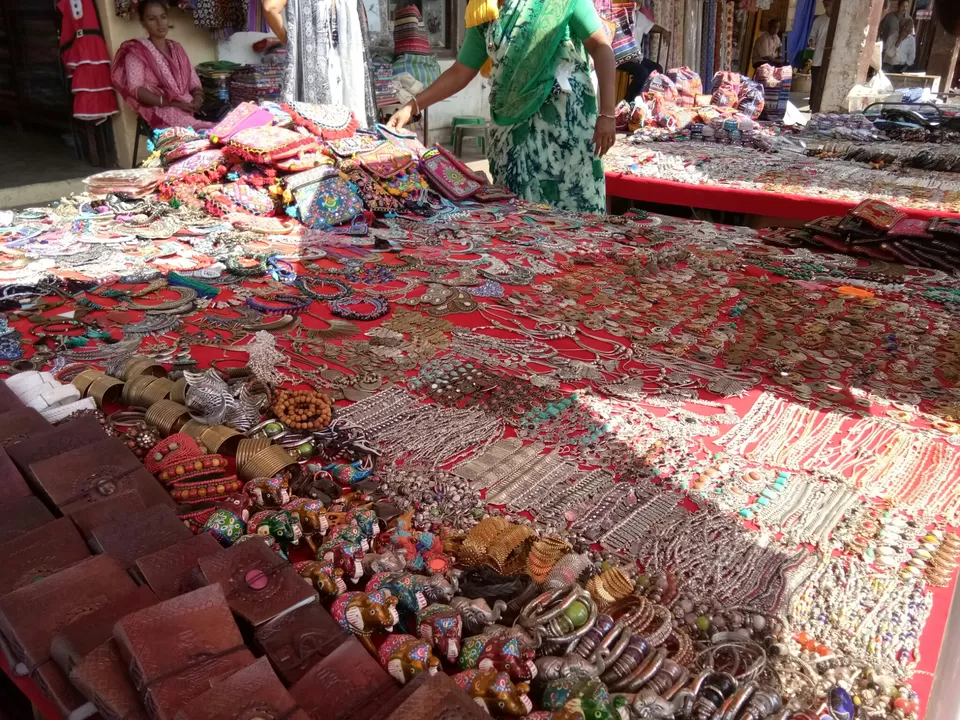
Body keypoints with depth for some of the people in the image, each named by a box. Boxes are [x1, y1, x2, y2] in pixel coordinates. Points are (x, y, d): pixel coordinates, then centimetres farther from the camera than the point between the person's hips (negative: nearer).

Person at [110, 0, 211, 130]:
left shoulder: (177, 48, 22)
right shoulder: (137, 51, 6)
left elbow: (194, 82, 18)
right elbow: (135, 89, -6)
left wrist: (198, 98, -8)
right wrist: (170, 103, -20)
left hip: (189, 109, 6)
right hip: (162, 111, -6)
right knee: (201, 130, -37)